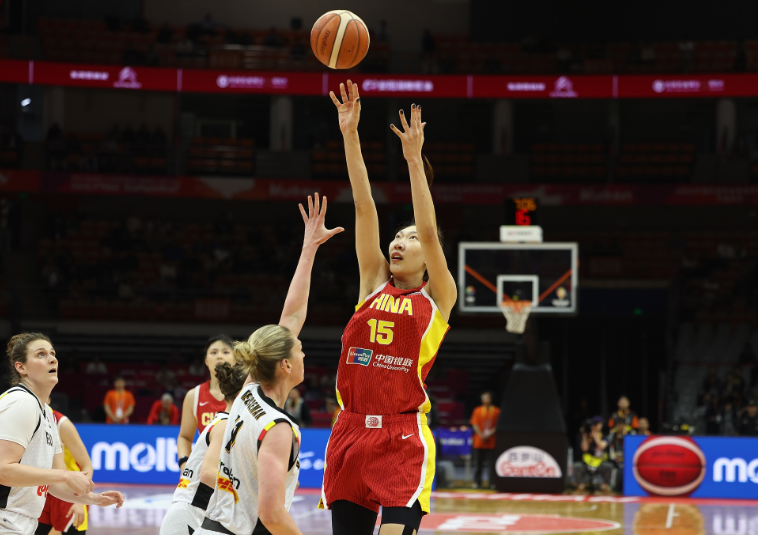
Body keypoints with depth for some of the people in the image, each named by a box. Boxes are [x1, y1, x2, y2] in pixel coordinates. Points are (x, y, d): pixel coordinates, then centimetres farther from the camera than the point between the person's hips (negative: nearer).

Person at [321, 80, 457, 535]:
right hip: (351, 433, 4)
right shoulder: (375, 283, 13)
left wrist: (415, 160, -14)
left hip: (403, 439, -4)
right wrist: (350, 135, 2)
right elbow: (365, 209, 6)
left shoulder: (438, 296, 4)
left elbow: (430, 231, -9)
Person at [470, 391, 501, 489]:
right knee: (478, 463, 2)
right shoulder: (477, 410, 8)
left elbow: (497, 426, 1)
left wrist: (489, 435, -11)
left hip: (491, 441, -1)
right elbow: (475, 424, 3)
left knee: (491, 463, -4)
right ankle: (477, 482, 10)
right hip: (479, 442, 1)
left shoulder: (496, 411, 5)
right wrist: (482, 436, -10)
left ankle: (492, 482, 0)